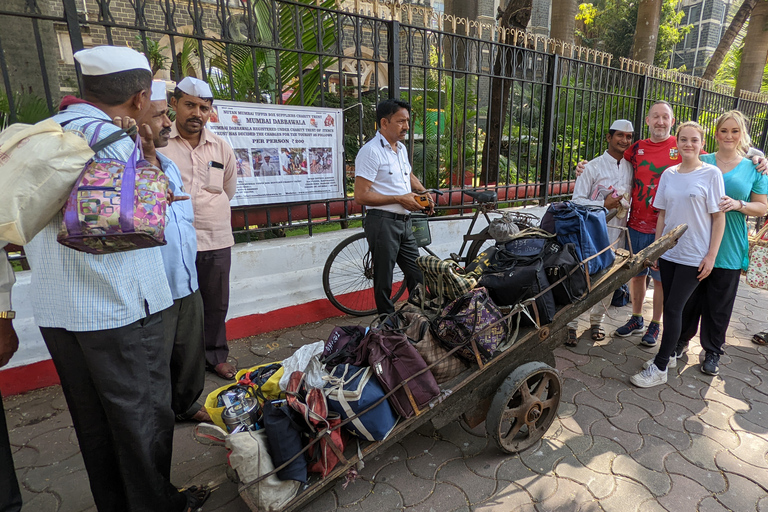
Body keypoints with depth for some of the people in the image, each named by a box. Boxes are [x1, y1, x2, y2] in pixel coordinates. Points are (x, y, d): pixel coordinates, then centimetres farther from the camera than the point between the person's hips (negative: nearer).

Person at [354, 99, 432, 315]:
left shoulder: (401, 148, 15)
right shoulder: (371, 151, -13)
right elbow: (361, 196, -19)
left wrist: (423, 192, 13)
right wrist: (399, 199, -17)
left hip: (404, 223, 8)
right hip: (383, 222, -8)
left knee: (417, 275, 14)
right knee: (384, 281, 3)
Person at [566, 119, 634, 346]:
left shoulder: (631, 168, 11)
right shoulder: (593, 167, -4)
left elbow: (631, 199, 20)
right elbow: (577, 200, -9)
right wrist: (604, 204, -17)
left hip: (616, 233, 5)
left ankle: (597, 321, 27)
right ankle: (570, 325, 8)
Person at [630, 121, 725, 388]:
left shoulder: (711, 173, -5)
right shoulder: (669, 174, 7)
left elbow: (719, 217, -5)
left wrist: (711, 255, -10)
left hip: (694, 256, -4)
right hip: (668, 252, 4)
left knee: (673, 307, -4)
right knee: (670, 305, 10)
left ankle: (659, 368, 5)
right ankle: (669, 352, 26)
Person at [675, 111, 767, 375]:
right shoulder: (701, 162, 4)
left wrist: (737, 205, -13)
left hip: (729, 248, 0)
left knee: (719, 303, 9)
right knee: (690, 297, 9)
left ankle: (712, 352, 26)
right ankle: (681, 342, 27)